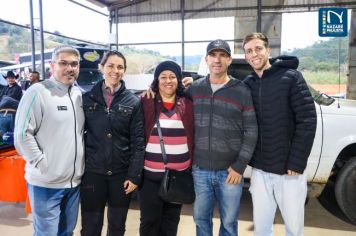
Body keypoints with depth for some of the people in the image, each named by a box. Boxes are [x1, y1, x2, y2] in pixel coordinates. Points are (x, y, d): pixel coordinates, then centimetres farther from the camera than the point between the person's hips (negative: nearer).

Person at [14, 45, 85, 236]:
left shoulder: (79, 94, 7)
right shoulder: (37, 92, -13)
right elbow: (22, 135, -15)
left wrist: (78, 168, 7)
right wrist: (43, 164, -14)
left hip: (74, 181, 6)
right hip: (46, 182, -6)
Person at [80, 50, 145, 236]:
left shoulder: (133, 102, -2)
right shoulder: (87, 98, 1)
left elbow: (138, 141, -4)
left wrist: (135, 175, -8)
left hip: (122, 173, 0)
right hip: (92, 172, 0)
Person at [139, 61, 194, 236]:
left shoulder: (188, 104, 3)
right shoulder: (146, 103, -2)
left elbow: (194, 136, 5)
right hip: (150, 174, -2)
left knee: (171, 220, 19)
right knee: (149, 220, 9)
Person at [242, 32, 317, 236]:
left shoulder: (291, 77, -7)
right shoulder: (247, 84, 5)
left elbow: (307, 120, -11)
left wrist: (297, 163, -14)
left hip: (289, 170, -3)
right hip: (259, 170, 3)